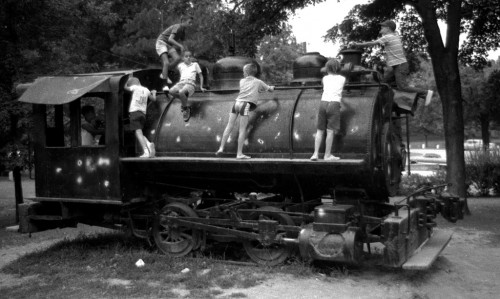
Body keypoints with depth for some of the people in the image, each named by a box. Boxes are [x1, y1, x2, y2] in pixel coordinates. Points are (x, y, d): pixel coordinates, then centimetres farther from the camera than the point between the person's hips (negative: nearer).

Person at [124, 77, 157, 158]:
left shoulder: (135, 87, 2)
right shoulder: (146, 90, 15)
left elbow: (125, 87, 20)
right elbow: (153, 99, 25)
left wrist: (129, 79, 35)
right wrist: (154, 93, 45)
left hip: (135, 112, -6)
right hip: (143, 113, 6)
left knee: (138, 132, -12)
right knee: (140, 133, 16)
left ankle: (146, 151, -25)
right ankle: (149, 144, -11)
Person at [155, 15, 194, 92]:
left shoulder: (183, 31, 9)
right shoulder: (177, 27, -18)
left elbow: (179, 42, 19)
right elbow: (170, 39, -30)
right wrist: (180, 46, -35)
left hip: (169, 45, 8)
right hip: (162, 42, -8)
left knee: (177, 58, -19)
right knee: (166, 63, -22)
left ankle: (164, 74, -2)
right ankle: (165, 85, -23)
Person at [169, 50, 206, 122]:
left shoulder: (195, 64, 21)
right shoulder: (180, 65, 25)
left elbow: (200, 76, 21)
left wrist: (201, 87, 12)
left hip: (190, 83, -3)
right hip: (181, 83, 3)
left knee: (181, 92, -39)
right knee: (172, 91, -33)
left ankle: (186, 109, -16)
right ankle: (184, 100, -4)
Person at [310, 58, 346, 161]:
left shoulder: (325, 78, 16)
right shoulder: (342, 79, 14)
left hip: (323, 102, 2)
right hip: (334, 104, -2)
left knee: (320, 130, 7)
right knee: (330, 131, -2)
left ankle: (315, 154, 4)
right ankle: (327, 155, 1)